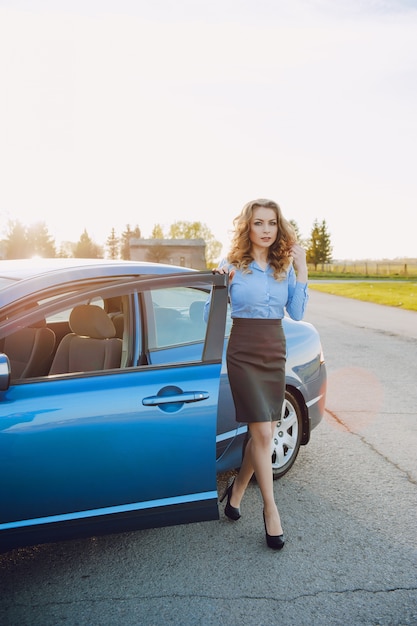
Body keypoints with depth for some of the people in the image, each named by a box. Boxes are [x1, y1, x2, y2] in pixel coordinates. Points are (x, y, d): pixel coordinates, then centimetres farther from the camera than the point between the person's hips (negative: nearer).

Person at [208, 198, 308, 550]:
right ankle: (271, 510, 10)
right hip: (244, 354, -4)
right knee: (263, 434, -7)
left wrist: (301, 271, -7)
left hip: (275, 354, 5)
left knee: (263, 434, 8)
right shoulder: (232, 265, -5)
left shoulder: (285, 267, 6)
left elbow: (297, 313, -2)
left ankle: (236, 491, 32)